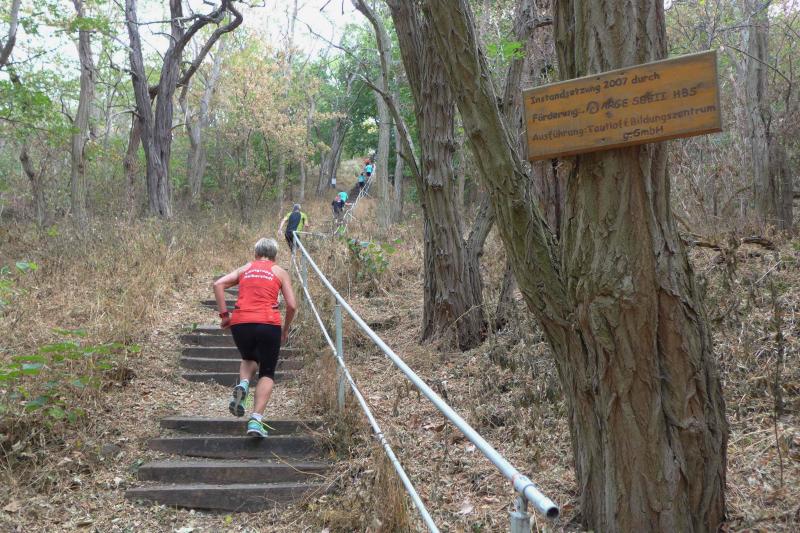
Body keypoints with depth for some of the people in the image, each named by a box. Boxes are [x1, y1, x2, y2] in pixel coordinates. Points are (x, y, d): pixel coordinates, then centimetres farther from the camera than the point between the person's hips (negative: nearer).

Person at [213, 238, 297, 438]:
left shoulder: (245, 269, 20)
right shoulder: (280, 272, 15)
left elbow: (218, 284, 5)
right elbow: (292, 305, 6)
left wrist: (224, 314, 7)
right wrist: (285, 329, 19)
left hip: (240, 323, 2)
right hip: (268, 324, -2)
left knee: (249, 359, 31)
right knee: (267, 373, 10)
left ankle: (243, 384, -1)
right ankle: (256, 420, -7)